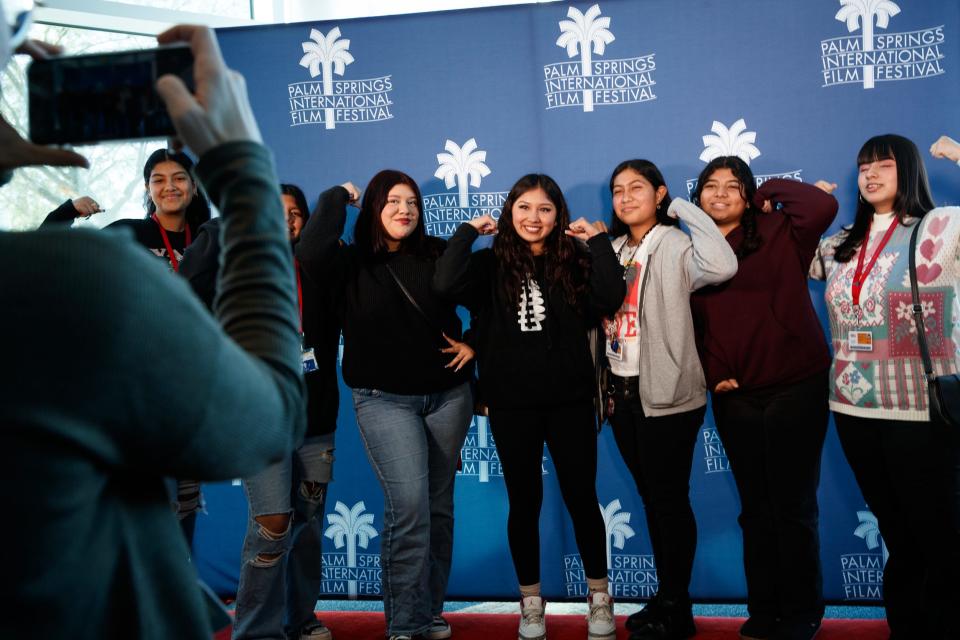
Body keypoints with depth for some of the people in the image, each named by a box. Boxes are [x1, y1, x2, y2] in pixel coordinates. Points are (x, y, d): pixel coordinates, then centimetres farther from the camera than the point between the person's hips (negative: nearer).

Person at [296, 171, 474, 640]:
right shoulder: (352, 262, -3)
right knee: (408, 505, -16)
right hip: (384, 399, -3)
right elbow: (310, 253, -24)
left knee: (439, 505, 9)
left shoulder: (438, 254, 2)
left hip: (448, 394, 3)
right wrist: (337, 197, -11)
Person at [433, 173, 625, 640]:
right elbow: (445, 285, -19)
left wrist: (597, 240, -10)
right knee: (524, 501, 11)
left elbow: (609, 298, -16)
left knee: (581, 497, 7)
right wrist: (468, 231, -10)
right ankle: (531, 602, 24)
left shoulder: (575, 261, 2)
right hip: (511, 404, 0)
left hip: (568, 400, 0)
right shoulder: (491, 264, 0)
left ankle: (599, 597, 24)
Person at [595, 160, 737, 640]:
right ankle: (665, 596, 25)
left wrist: (683, 208, -20)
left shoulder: (676, 245, -9)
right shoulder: (613, 250, 13)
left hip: (665, 393, -7)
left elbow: (723, 266, -29)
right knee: (650, 497, 14)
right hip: (621, 390, 7)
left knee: (670, 499, 1)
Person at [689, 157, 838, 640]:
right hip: (734, 397, 4)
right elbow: (692, 325, 10)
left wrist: (772, 192, -8)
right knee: (755, 508, 13)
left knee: (793, 507, 3)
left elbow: (824, 205, -23)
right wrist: (712, 374, -2)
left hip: (795, 388, -4)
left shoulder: (777, 233, -5)